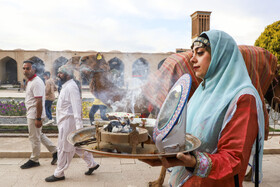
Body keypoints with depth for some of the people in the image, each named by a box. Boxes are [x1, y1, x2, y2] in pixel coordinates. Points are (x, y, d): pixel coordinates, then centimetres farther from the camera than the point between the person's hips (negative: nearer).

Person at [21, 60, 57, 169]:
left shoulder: (36, 83, -20)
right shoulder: (30, 81, 12)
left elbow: (39, 102, -24)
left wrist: (38, 119, -25)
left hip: (34, 115, -10)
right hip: (31, 114, 10)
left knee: (34, 138, 4)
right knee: (39, 135, 18)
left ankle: (34, 160, 21)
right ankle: (54, 151, 26)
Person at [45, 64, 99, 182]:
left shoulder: (71, 87, -16)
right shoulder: (66, 86, 16)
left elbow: (76, 106, -23)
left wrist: (78, 126, -27)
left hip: (68, 121, -10)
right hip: (64, 120, 10)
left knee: (63, 148, 2)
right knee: (76, 145, 16)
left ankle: (59, 174, 16)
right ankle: (92, 164, 26)